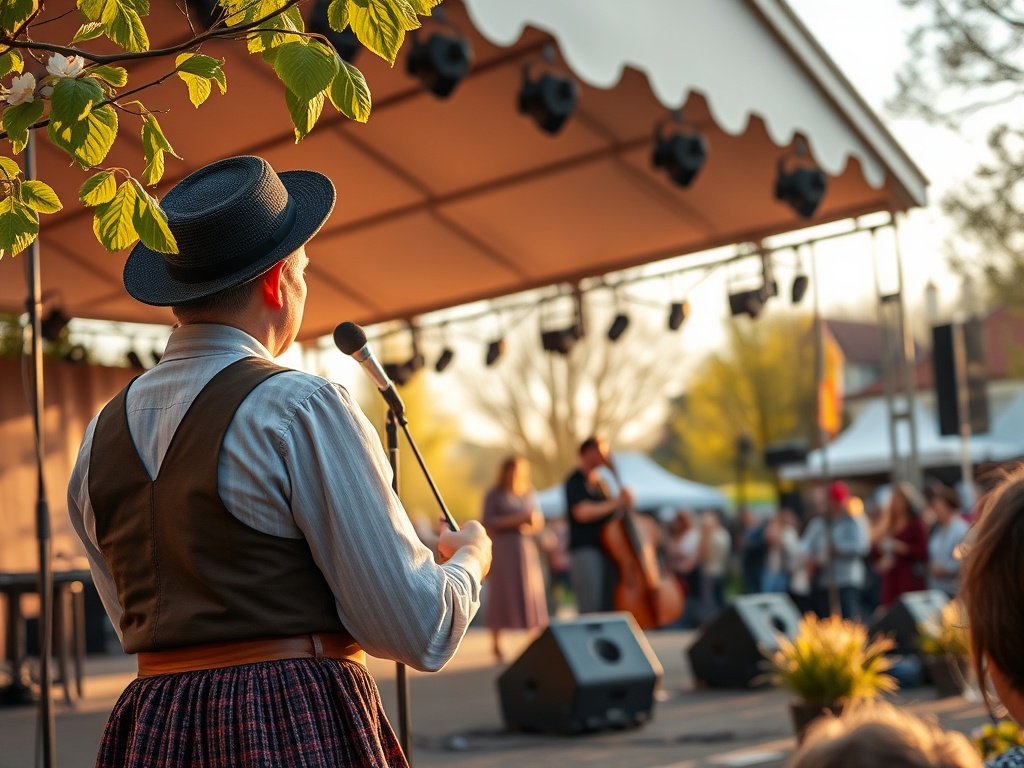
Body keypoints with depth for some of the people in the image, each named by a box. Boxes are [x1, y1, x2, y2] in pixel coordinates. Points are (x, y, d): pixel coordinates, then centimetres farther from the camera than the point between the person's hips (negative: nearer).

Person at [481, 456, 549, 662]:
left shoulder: (529, 494, 14)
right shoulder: (494, 495, 1)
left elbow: (539, 522, 15)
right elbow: (488, 523, -7)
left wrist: (531, 523, -8)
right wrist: (514, 519, -15)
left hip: (527, 548, 4)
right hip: (502, 549, -4)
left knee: (531, 595, -3)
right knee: (501, 594, -5)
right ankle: (496, 647, 3)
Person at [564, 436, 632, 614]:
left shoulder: (599, 482, 20)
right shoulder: (576, 481, -6)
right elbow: (582, 512, -20)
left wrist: (622, 498, 6)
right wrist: (616, 503, -15)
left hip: (606, 550, 8)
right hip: (585, 551, -8)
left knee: (608, 609, 7)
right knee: (591, 611, -12)